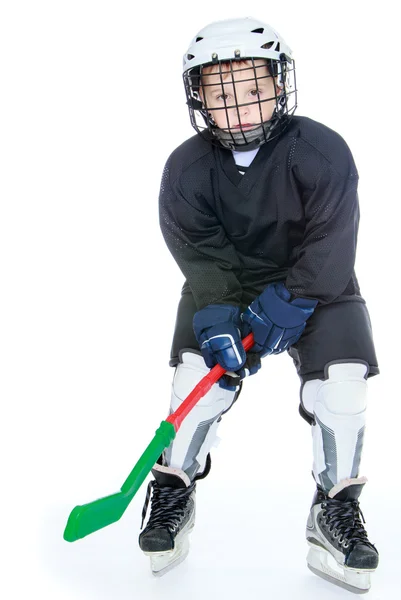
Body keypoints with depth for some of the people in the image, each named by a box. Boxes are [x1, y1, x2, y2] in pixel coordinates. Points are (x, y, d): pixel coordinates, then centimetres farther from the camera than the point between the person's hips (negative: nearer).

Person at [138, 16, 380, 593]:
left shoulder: (322, 150, -20)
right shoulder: (186, 167, -13)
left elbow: (329, 245, -22)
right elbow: (200, 249, -17)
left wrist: (287, 304, -30)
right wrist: (217, 315, -30)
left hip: (315, 287, -1)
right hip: (224, 286, 1)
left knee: (341, 383, -16)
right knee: (199, 370, -16)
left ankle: (336, 510, 2)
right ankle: (173, 493, 4)